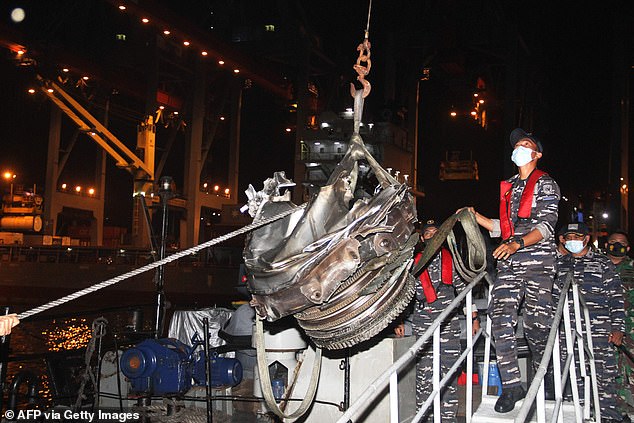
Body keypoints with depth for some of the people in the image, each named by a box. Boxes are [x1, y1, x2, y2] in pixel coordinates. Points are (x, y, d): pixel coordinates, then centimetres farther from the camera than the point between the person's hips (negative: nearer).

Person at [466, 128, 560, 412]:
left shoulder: (545, 184, 5)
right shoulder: (507, 187, 23)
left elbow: (546, 225, -7)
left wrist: (517, 244, -21)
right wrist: (475, 216, 13)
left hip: (538, 259, -4)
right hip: (509, 261, 5)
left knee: (535, 322, -4)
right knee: (501, 319, -10)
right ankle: (512, 386, -7)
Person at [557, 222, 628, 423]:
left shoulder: (603, 263, 8)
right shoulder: (559, 264, 17)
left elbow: (616, 297, 5)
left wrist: (618, 327, -3)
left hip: (598, 328, -3)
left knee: (604, 373, -5)